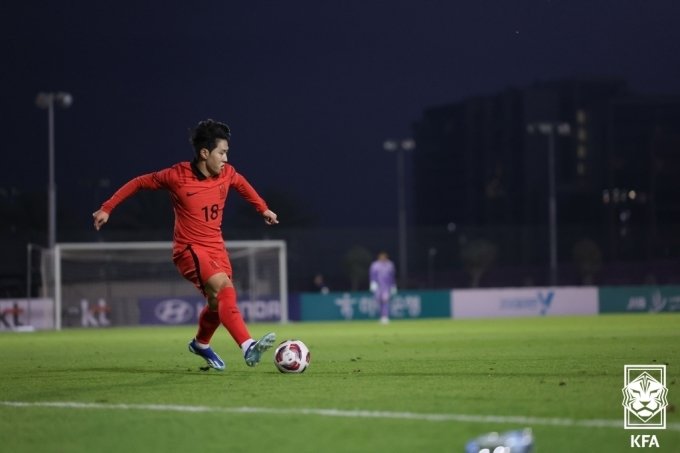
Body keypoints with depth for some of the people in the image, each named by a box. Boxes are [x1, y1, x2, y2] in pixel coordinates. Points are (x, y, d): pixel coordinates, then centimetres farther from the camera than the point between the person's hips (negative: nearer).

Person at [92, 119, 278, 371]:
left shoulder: (227, 174, -1)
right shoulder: (177, 176, -15)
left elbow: (242, 184, 24)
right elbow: (139, 183, -2)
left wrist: (263, 209, 29)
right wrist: (107, 208, 0)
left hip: (216, 248, 6)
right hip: (189, 249, -6)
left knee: (218, 303, 10)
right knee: (224, 287, -28)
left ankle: (201, 344, 42)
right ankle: (248, 348, -37)